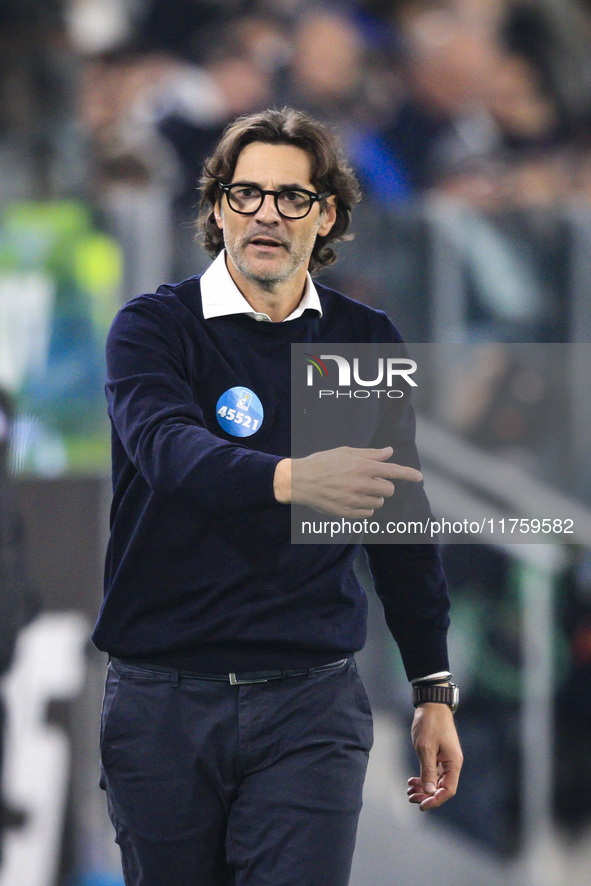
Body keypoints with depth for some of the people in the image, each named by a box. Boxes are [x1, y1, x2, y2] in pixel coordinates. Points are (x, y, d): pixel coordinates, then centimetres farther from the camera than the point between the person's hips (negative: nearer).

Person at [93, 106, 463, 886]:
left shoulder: (365, 341, 8)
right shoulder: (154, 327, -1)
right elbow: (167, 447, -23)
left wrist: (434, 691, 13)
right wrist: (293, 479, -43)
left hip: (311, 704, 1)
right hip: (163, 699, -1)